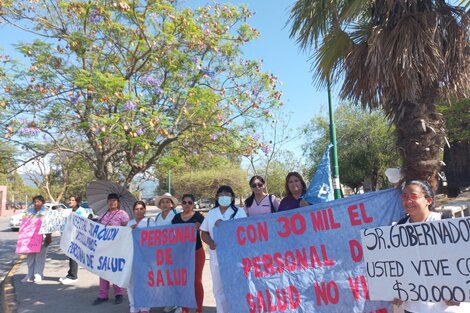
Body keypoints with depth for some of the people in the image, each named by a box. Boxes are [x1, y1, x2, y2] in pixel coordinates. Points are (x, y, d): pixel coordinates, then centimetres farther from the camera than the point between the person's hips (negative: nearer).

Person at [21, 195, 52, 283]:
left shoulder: (46, 212, 2)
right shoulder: (29, 211, 13)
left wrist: (49, 237, -8)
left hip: (42, 237, -4)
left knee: (40, 255, -1)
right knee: (30, 256, 6)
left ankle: (38, 275, 6)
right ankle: (30, 275, 15)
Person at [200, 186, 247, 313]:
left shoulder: (239, 211, 0)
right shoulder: (211, 213, 9)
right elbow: (204, 233, 10)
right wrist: (210, 242, -11)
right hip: (216, 256, 4)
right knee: (218, 288, 13)